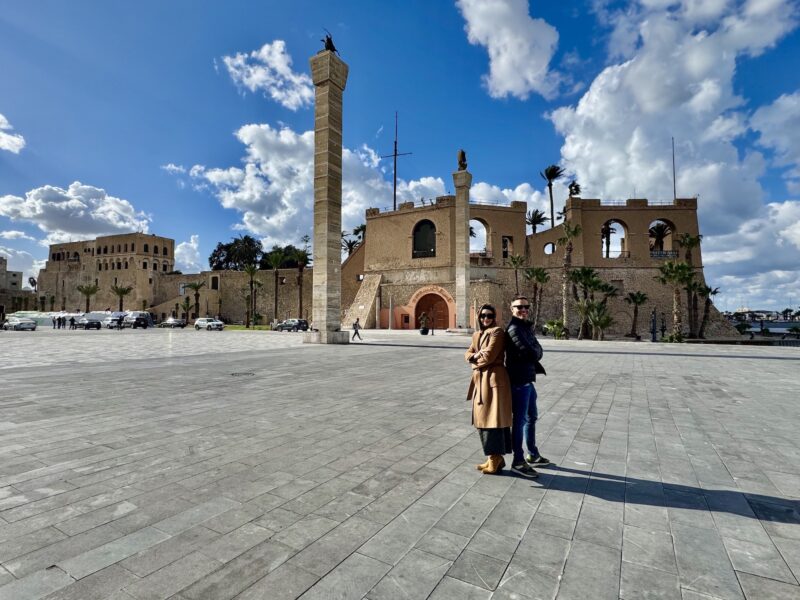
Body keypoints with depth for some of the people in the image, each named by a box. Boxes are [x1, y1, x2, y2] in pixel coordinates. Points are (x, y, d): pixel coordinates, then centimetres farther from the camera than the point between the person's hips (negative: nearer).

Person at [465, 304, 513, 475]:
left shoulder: (497, 332, -9)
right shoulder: (476, 334, 16)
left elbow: (489, 355, -18)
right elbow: (468, 354, 11)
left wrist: (476, 358, 1)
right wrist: (477, 356, -10)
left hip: (494, 378, -9)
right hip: (480, 379, 9)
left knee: (493, 419, -4)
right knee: (482, 419, 12)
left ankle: (495, 460, 9)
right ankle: (494, 458, 24)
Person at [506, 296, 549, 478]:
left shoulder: (527, 327, 14)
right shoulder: (514, 328, -16)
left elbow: (537, 350, 8)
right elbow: (529, 352, -22)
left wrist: (533, 354, -11)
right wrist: (534, 353, -3)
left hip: (527, 379, 10)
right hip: (519, 380, -10)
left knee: (531, 417, 20)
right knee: (520, 420, -1)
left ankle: (533, 455, 35)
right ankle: (518, 461, 10)